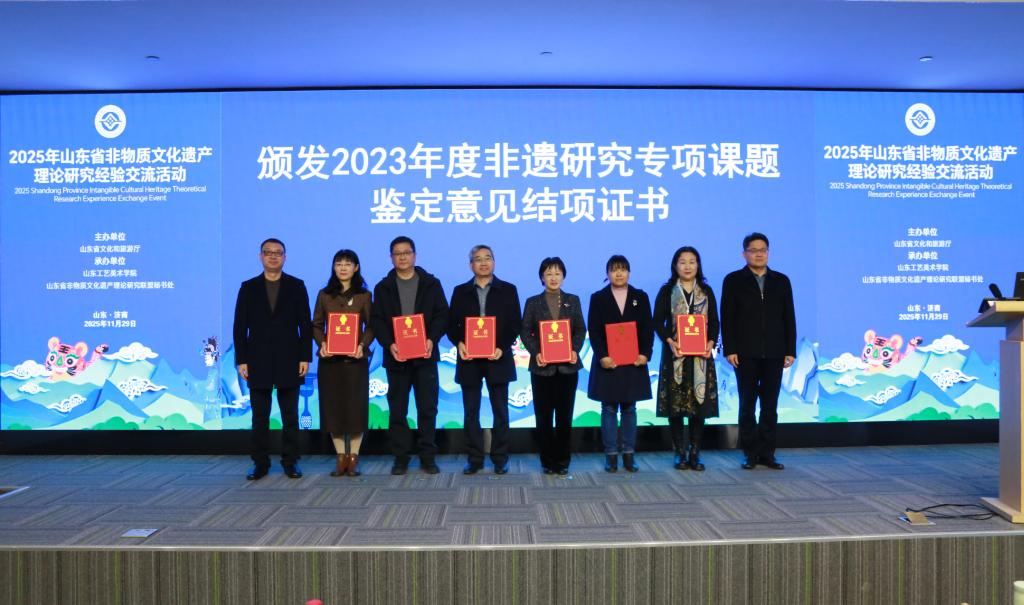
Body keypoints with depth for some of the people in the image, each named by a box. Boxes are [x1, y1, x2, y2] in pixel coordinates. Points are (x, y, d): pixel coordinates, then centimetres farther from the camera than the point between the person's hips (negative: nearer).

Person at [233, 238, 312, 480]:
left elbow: (305, 324, 2)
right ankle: (260, 463, 15)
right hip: (258, 362, 1)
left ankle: (290, 462, 14)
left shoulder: (296, 286, 4)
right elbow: (240, 327, 4)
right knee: (260, 416, 6)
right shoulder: (248, 287, 6)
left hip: (289, 362, 0)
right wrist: (241, 360, -2)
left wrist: (305, 357, -5)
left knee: (290, 415, 5)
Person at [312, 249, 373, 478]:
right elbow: (316, 325, 8)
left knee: (356, 406, 0)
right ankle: (341, 457, 14)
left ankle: (353, 458, 11)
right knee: (333, 406, 4)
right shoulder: (324, 295, 8)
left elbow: (371, 326, 2)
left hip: (356, 358, -2)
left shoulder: (364, 296, 4)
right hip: (330, 358, 2)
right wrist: (321, 344, -9)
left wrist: (362, 345, -14)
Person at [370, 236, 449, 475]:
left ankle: (428, 457, 11)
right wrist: (389, 344, -13)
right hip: (396, 357, 1)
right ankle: (401, 458, 13)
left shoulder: (431, 283, 7)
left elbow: (442, 315, 1)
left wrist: (432, 339, -14)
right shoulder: (383, 287, 8)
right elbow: (377, 320, 2)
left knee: (427, 408, 2)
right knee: (397, 410, 5)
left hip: (425, 355, -1)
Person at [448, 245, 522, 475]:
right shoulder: (460, 291, 10)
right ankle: (474, 459, 14)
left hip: (497, 359, -1)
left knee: (500, 411, 3)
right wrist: (459, 343, -12)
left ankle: (500, 459, 13)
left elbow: (515, 324, 1)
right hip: (469, 359, 1)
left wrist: (502, 347, -13)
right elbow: (452, 324, 7)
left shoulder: (508, 290, 6)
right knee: (471, 411, 5)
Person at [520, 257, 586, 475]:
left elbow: (581, 329, 7)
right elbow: (525, 331, 1)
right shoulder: (533, 302, 7)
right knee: (544, 416, 2)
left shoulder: (573, 300, 10)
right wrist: (535, 353, -14)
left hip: (567, 365, 1)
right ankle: (548, 462, 13)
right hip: (542, 366, 0)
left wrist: (575, 350, -10)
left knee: (565, 415, 2)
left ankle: (563, 461, 13)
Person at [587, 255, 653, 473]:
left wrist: (645, 353, -9)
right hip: (608, 362, -1)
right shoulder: (598, 298, 4)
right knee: (609, 409, 3)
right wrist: (602, 356, -14)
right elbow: (593, 331, -2)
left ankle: (629, 455, 14)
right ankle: (611, 455, 9)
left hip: (634, 362, 2)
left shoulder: (640, 297, 9)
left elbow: (647, 329, 5)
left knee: (629, 409, 7)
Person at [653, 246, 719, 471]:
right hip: (675, 355, -1)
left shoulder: (706, 291, 10)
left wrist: (711, 342, -9)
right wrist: (669, 341, -16)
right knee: (675, 404, -1)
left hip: (700, 355, 2)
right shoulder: (667, 291, 4)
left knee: (699, 402, 0)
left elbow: (714, 322, 9)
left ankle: (695, 453, 9)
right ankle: (680, 453, 10)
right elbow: (658, 322, 0)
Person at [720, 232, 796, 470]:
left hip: (774, 354, 2)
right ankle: (750, 453, 11)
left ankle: (767, 453, 13)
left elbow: (789, 318, 8)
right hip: (746, 354, -2)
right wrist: (729, 350, -8)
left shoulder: (781, 281, 11)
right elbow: (727, 318, -1)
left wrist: (790, 351, 2)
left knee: (770, 406, 5)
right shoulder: (733, 280, 4)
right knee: (747, 405, 4)